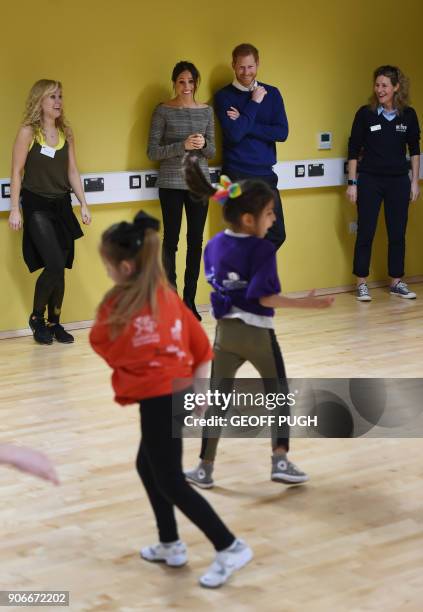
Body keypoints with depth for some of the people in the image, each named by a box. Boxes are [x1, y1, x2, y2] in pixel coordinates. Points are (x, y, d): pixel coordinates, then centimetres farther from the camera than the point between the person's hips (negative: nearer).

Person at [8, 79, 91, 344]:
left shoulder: (66, 133, 7)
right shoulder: (28, 131, -8)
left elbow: (72, 171, 12)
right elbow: (17, 172, -7)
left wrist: (83, 204, 7)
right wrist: (15, 209, -11)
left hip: (62, 205, 5)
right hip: (36, 206, -5)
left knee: (60, 267, 5)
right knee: (54, 265, -15)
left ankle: (55, 323, 18)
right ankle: (37, 317, 6)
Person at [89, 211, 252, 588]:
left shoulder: (118, 305, -15)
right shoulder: (168, 294, 5)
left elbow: (100, 344, 2)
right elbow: (201, 345, 8)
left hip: (158, 400, -8)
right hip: (181, 393, 9)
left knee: (171, 482, 3)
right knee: (148, 466, 24)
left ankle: (230, 548, 4)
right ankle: (170, 545, 32)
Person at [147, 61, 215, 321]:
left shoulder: (206, 111, 7)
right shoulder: (163, 111, -3)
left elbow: (212, 152, 10)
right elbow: (153, 151, -7)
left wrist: (203, 145, -13)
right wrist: (183, 145, -19)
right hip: (171, 184, -3)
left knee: (196, 241, 5)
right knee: (171, 240, 0)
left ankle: (190, 300, 15)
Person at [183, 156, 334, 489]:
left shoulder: (214, 246, 2)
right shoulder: (263, 250, -16)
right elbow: (265, 297, -21)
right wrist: (306, 303, -20)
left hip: (225, 331, 5)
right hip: (258, 333, -5)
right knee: (279, 394, 13)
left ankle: (206, 468, 14)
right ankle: (281, 461, 10)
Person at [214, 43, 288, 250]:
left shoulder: (272, 93, 8)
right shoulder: (223, 96, -1)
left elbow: (282, 133, -5)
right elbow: (234, 134, -15)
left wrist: (244, 123, -11)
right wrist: (254, 103, -12)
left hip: (265, 174, 3)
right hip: (236, 176, -3)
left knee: (276, 235, 4)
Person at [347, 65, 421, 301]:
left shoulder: (408, 115, 0)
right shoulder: (365, 113, -5)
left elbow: (414, 149, 9)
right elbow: (354, 149, -1)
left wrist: (415, 181, 6)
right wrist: (352, 183, -3)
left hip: (398, 181, 2)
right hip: (369, 181, -2)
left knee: (398, 233, 7)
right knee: (365, 233, 0)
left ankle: (397, 282, 18)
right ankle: (362, 284, 9)